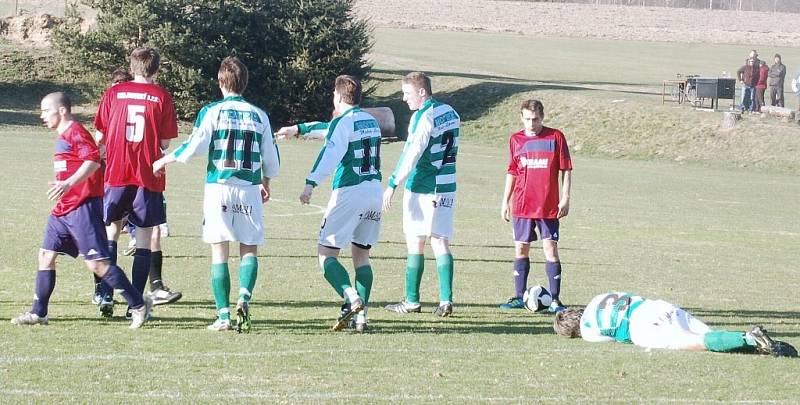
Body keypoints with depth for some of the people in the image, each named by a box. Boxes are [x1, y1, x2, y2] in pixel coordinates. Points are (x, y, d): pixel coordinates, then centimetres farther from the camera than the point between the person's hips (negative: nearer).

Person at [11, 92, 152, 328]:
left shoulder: (75, 132, -11)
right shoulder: (63, 136, 20)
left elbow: (93, 160, -24)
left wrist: (68, 184, -33)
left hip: (83, 206, -10)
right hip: (64, 208, 10)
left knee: (96, 263, -12)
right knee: (46, 255, 7)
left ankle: (139, 306, -6)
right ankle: (38, 313, 12)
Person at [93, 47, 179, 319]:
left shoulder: (113, 93, 3)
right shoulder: (162, 97, -2)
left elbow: (100, 135, 5)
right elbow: (165, 143, -3)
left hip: (116, 174, 2)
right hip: (148, 176, -2)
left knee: (112, 230, 17)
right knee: (144, 237, 3)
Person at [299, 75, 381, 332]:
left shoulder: (343, 122, -7)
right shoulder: (371, 121, 17)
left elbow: (330, 155, -23)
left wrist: (311, 184, -31)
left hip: (348, 192, -7)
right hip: (374, 191, 7)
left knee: (326, 254, -2)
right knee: (361, 255, 12)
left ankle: (352, 299, -24)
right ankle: (361, 315, 4)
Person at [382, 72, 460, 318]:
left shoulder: (423, 117, -15)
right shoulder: (450, 113, 10)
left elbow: (411, 156, -19)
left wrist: (392, 186, -18)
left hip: (421, 188, -7)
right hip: (446, 188, 7)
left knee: (415, 243, 2)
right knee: (441, 243, 5)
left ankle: (412, 301, 7)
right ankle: (446, 300, -4)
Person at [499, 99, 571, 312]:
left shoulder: (555, 137, -3)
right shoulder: (516, 140, 7)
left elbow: (566, 170, 1)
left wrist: (565, 198, -5)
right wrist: (505, 201, 13)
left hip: (549, 206, -3)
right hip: (522, 206, 3)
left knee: (550, 248, -5)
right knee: (521, 249, 7)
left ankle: (555, 299, -2)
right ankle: (519, 297, 15)